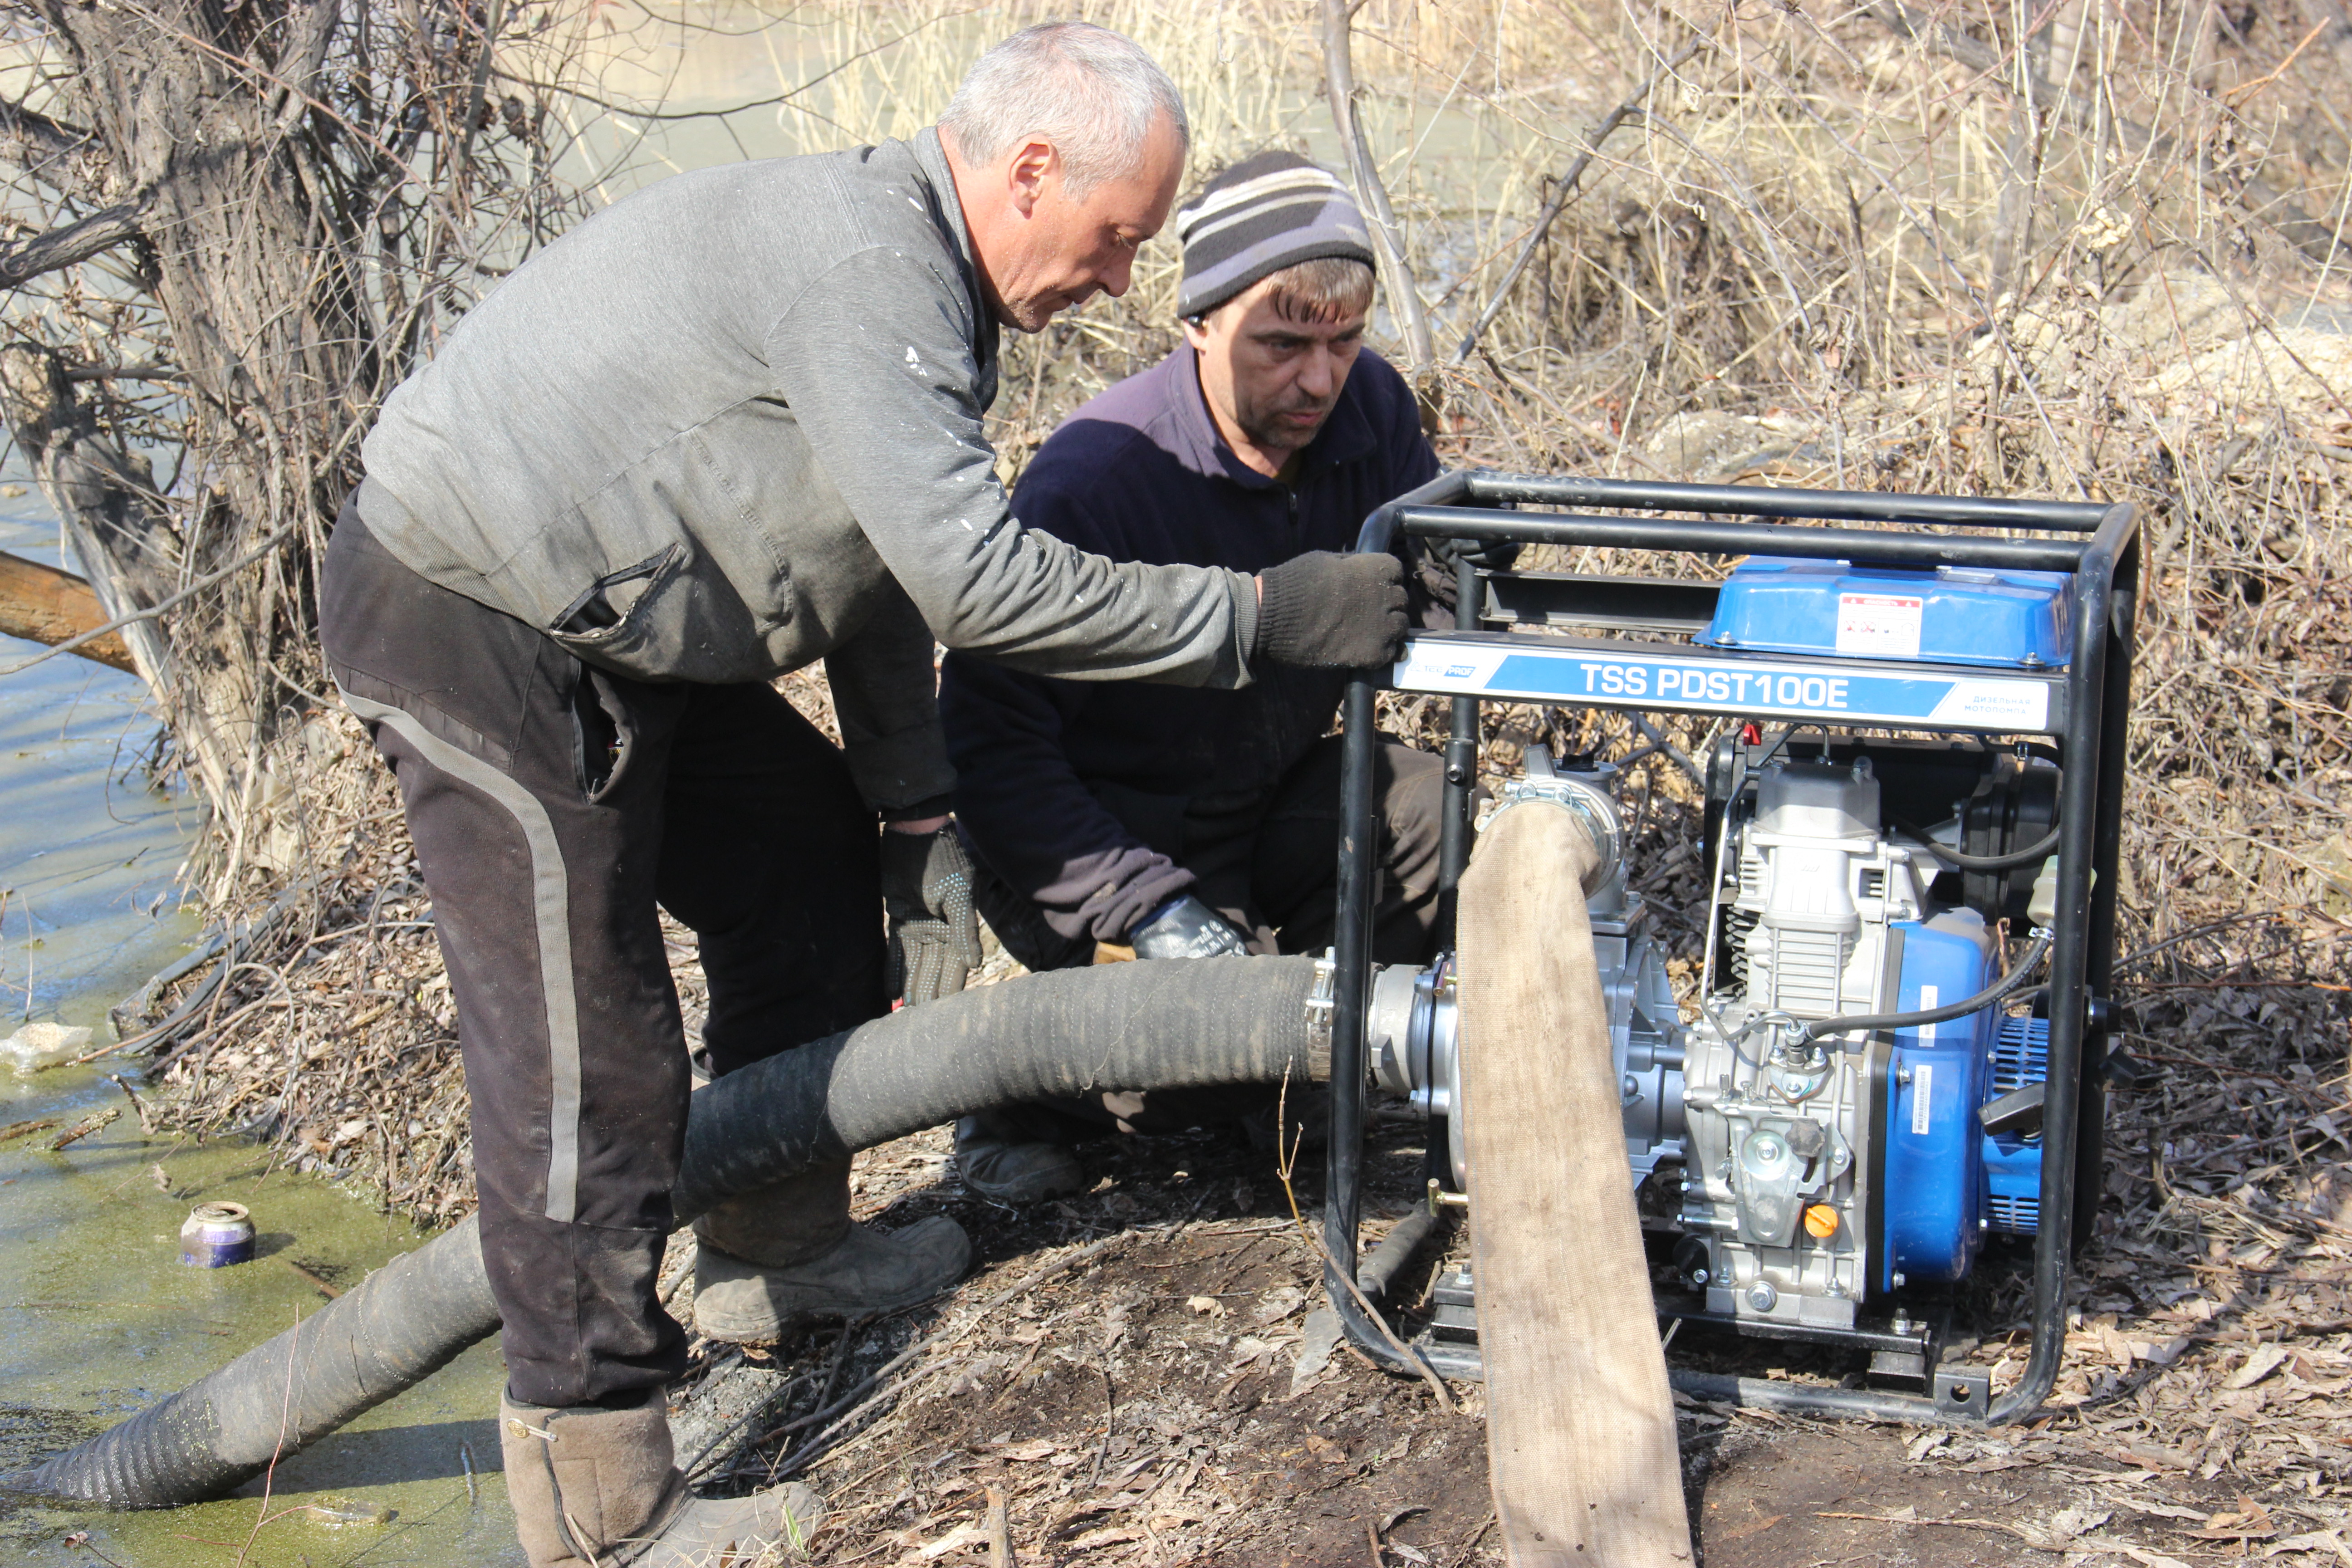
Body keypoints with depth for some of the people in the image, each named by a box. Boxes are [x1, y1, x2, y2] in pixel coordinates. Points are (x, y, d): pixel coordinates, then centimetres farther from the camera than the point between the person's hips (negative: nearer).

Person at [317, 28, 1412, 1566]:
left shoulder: (925, 281, 9)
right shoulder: (859, 256, -24)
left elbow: (893, 565, 15)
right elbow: (973, 573, -30)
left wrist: (920, 816, 12)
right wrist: (1267, 614, -25)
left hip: (603, 619, 10)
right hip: (476, 628, -10)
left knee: (817, 864, 19)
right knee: (591, 1068, -7)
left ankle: (776, 1250, 34)